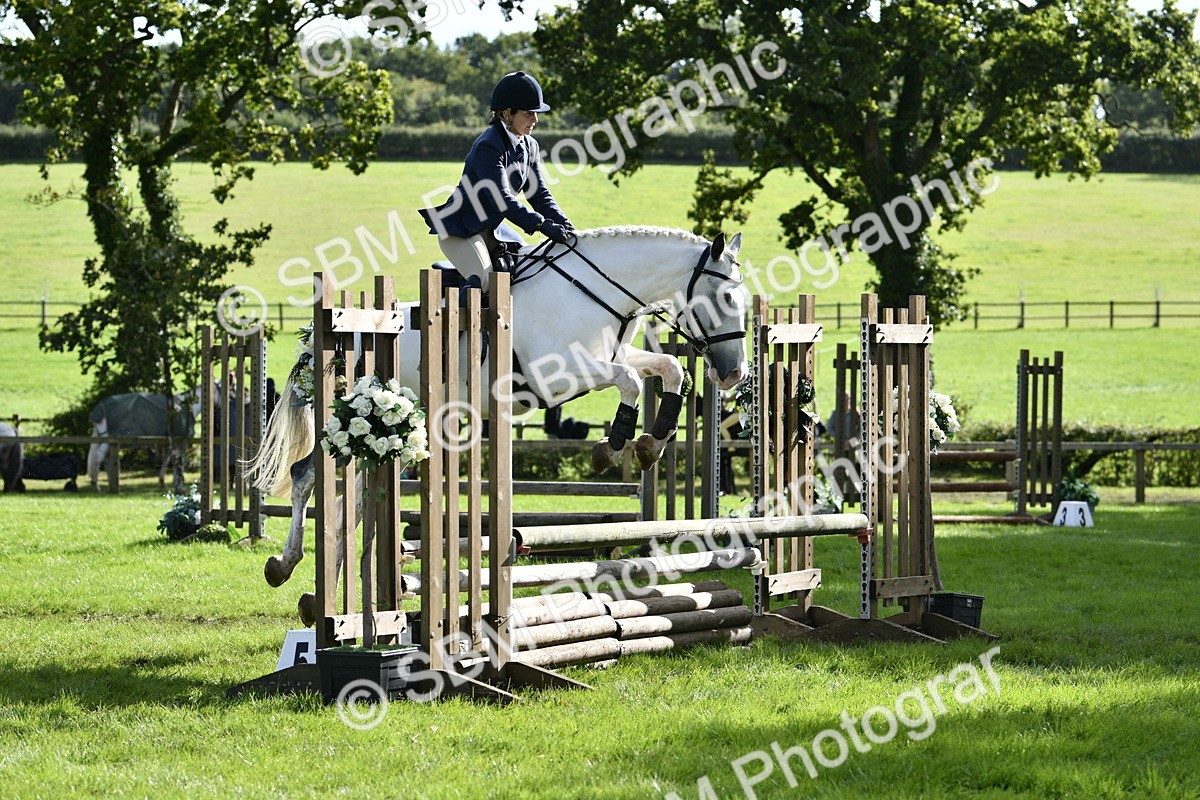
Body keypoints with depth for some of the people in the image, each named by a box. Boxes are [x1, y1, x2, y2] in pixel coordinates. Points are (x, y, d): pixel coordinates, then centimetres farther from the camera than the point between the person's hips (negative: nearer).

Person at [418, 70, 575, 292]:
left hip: (492, 228, 9)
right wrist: (541, 225, -37)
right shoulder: (488, 146, -23)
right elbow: (501, 199, -31)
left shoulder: (529, 147, 4)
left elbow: (540, 194, 4)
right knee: (483, 280, -27)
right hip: (460, 229, -9)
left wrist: (563, 225, -13)